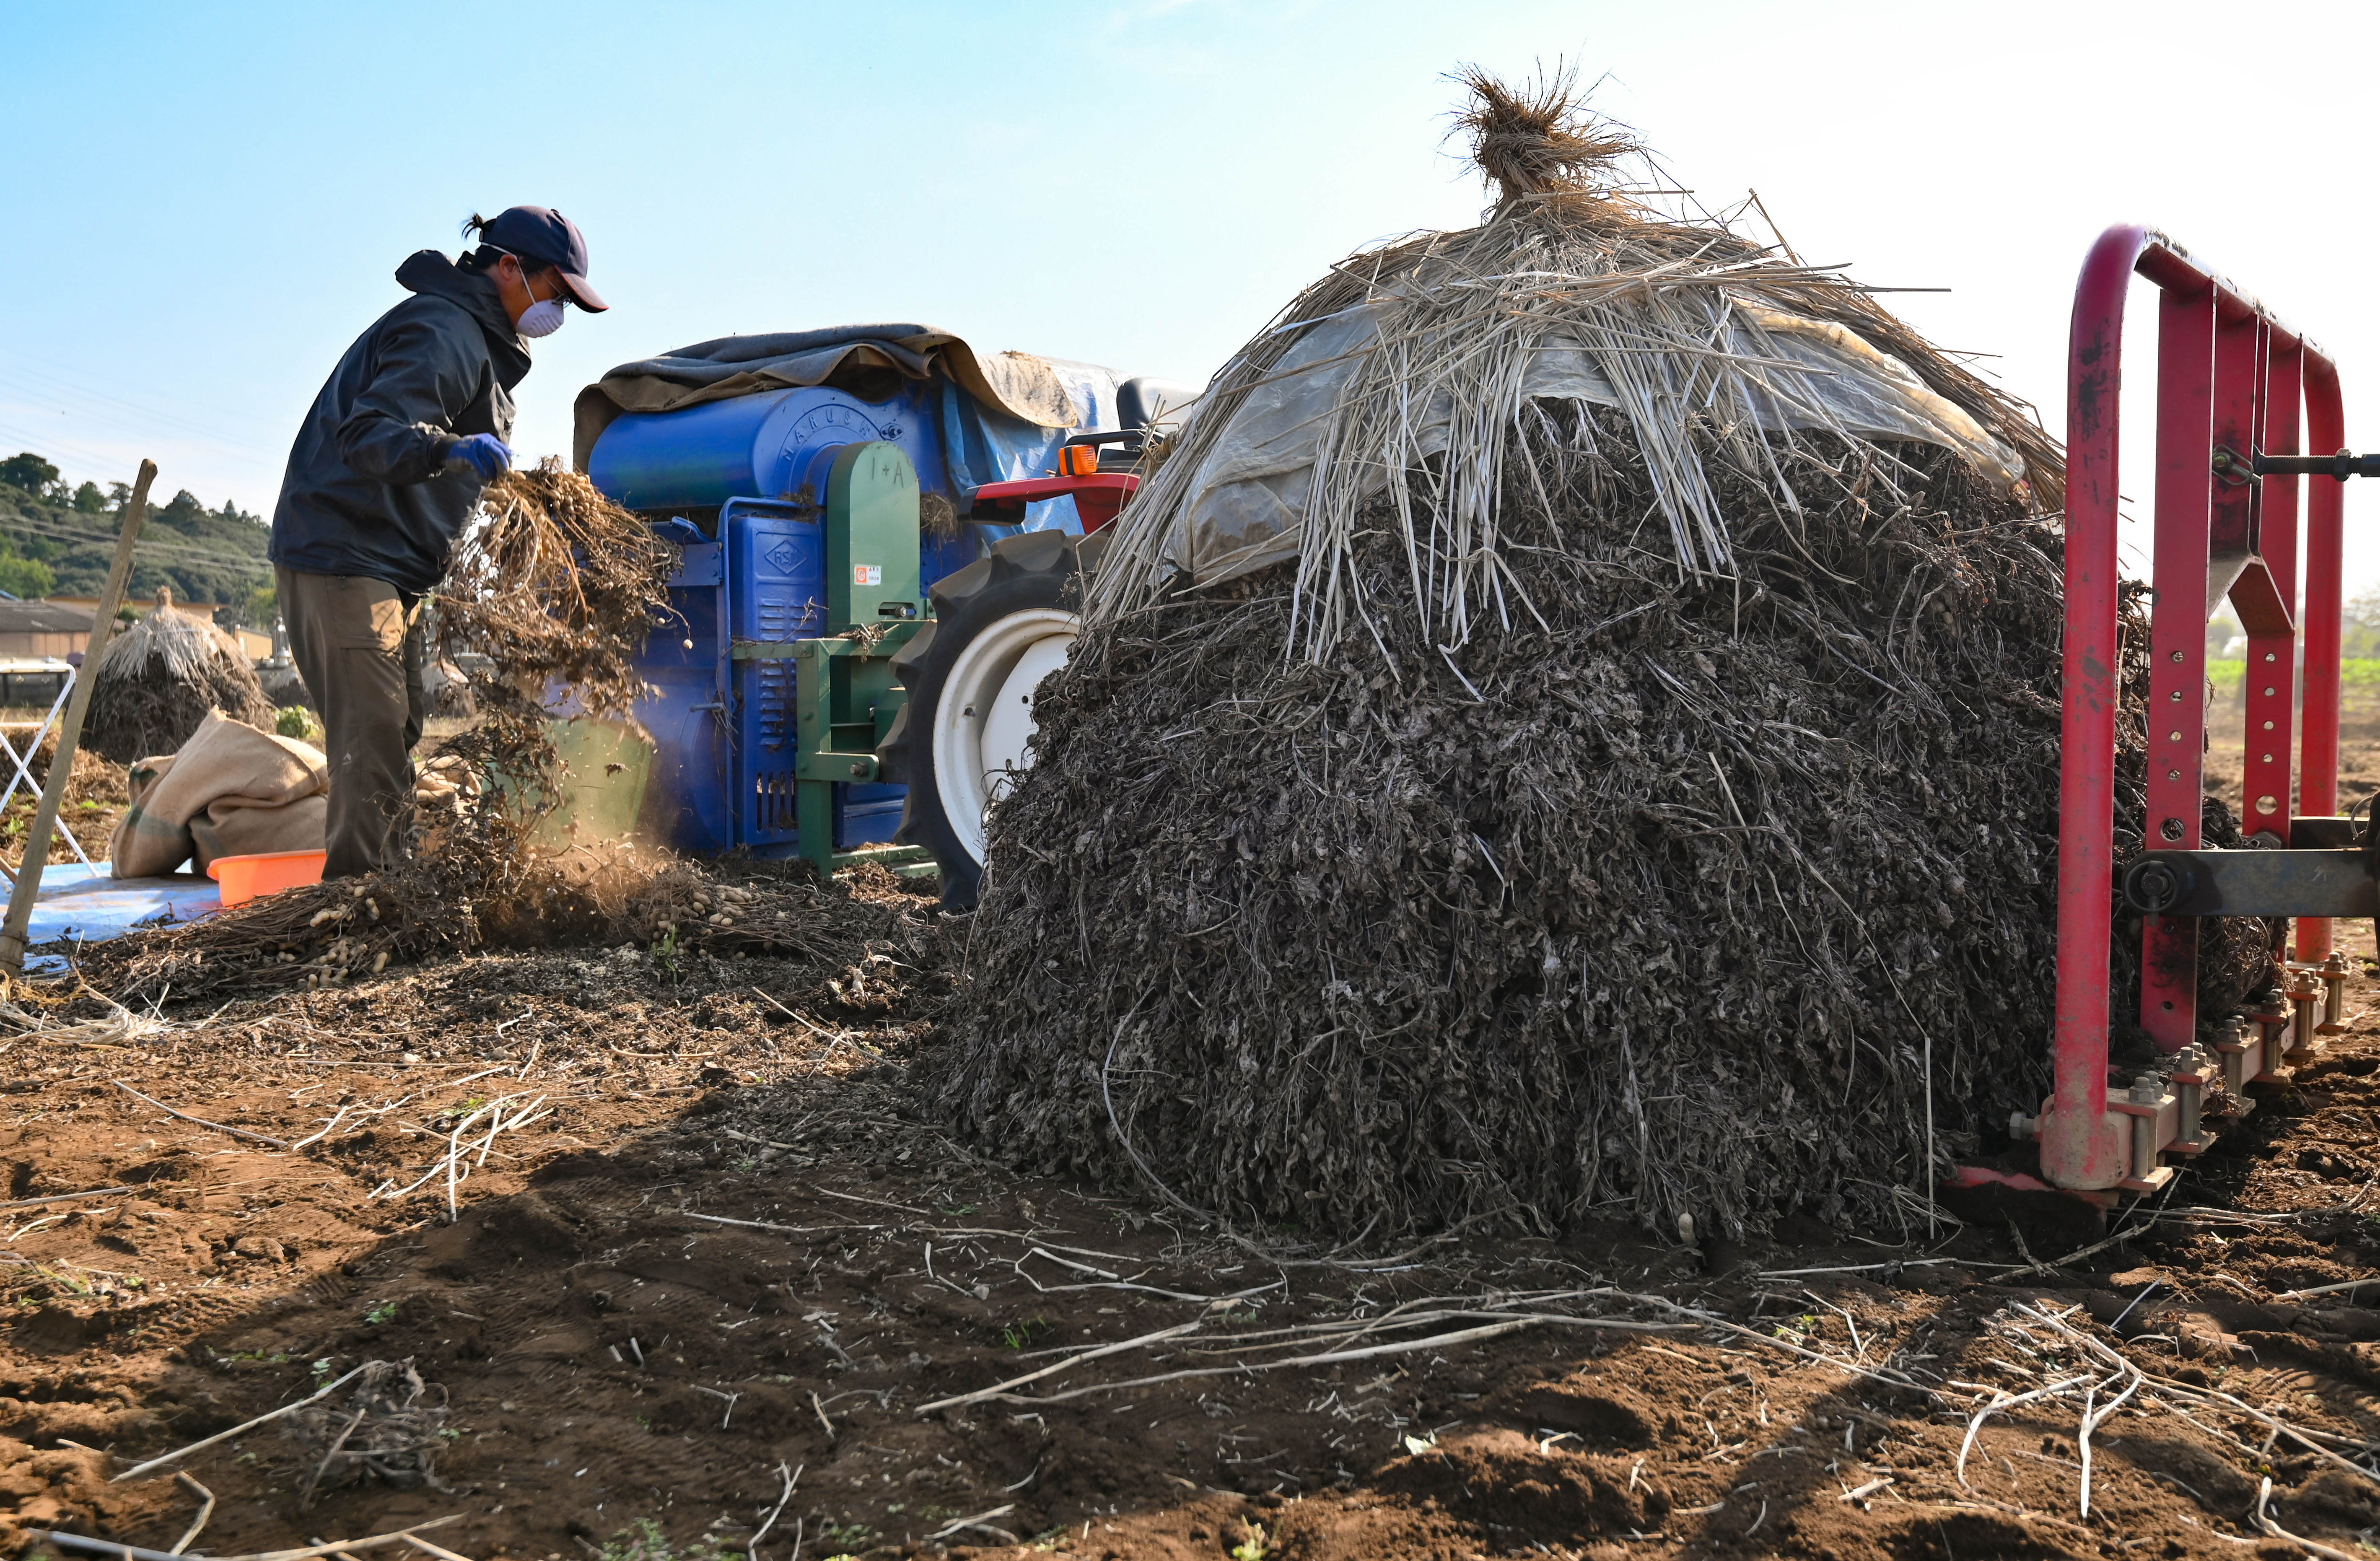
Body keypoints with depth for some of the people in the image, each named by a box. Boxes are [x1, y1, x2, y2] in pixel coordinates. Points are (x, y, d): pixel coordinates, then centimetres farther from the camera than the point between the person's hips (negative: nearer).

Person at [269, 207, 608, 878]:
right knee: (372, 737, -14)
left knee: (395, 735, 15)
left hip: (390, 565, 11)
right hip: (342, 554, -11)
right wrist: (449, 451, -46)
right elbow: (369, 435, -30)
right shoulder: (442, 333, -16)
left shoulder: (478, 340, 20)